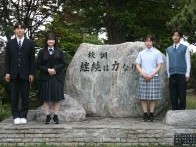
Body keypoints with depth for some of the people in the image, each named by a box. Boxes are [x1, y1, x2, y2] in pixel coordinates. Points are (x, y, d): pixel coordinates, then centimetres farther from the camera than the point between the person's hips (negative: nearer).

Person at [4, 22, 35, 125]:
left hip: (25, 74, -1)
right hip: (14, 74, 1)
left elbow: (32, 59, 4)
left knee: (25, 97, 1)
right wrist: (7, 72, -2)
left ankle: (23, 116, 9)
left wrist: (31, 73, -3)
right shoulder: (10, 43, 9)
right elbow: (7, 59, 7)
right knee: (14, 97, 2)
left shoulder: (30, 43, 6)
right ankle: (16, 116, 9)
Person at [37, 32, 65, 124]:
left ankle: (56, 116, 8)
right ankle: (47, 116, 7)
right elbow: (39, 65, 2)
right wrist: (48, 70, -13)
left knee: (57, 98, 1)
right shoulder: (42, 52, 6)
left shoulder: (59, 52, 8)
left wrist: (55, 68, -13)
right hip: (46, 78, 0)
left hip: (57, 78, 1)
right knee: (46, 98, 0)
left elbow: (63, 64, 4)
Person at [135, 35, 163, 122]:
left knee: (153, 97, -3)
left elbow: (159, 66, 2)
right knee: (143, 97, -2)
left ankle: (151, 114, 4)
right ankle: (145, 114, 4)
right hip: (143, 77, 2)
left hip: (153, 77, -1)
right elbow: (137, 65, 8)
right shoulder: (141, 53, 10)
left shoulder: (157, 53, 5)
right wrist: (144, 74, -7)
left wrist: (151, 75, -9)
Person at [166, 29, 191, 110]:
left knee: (182, 96, -4)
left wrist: (187, 74, -3)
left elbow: (188, 62, 3)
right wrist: (168, 74, 10)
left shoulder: (185, 48, 5)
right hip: (172, 75, 3)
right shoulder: (168, 49, 15)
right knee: (173, 96, 4)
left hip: (182, 75, -3)